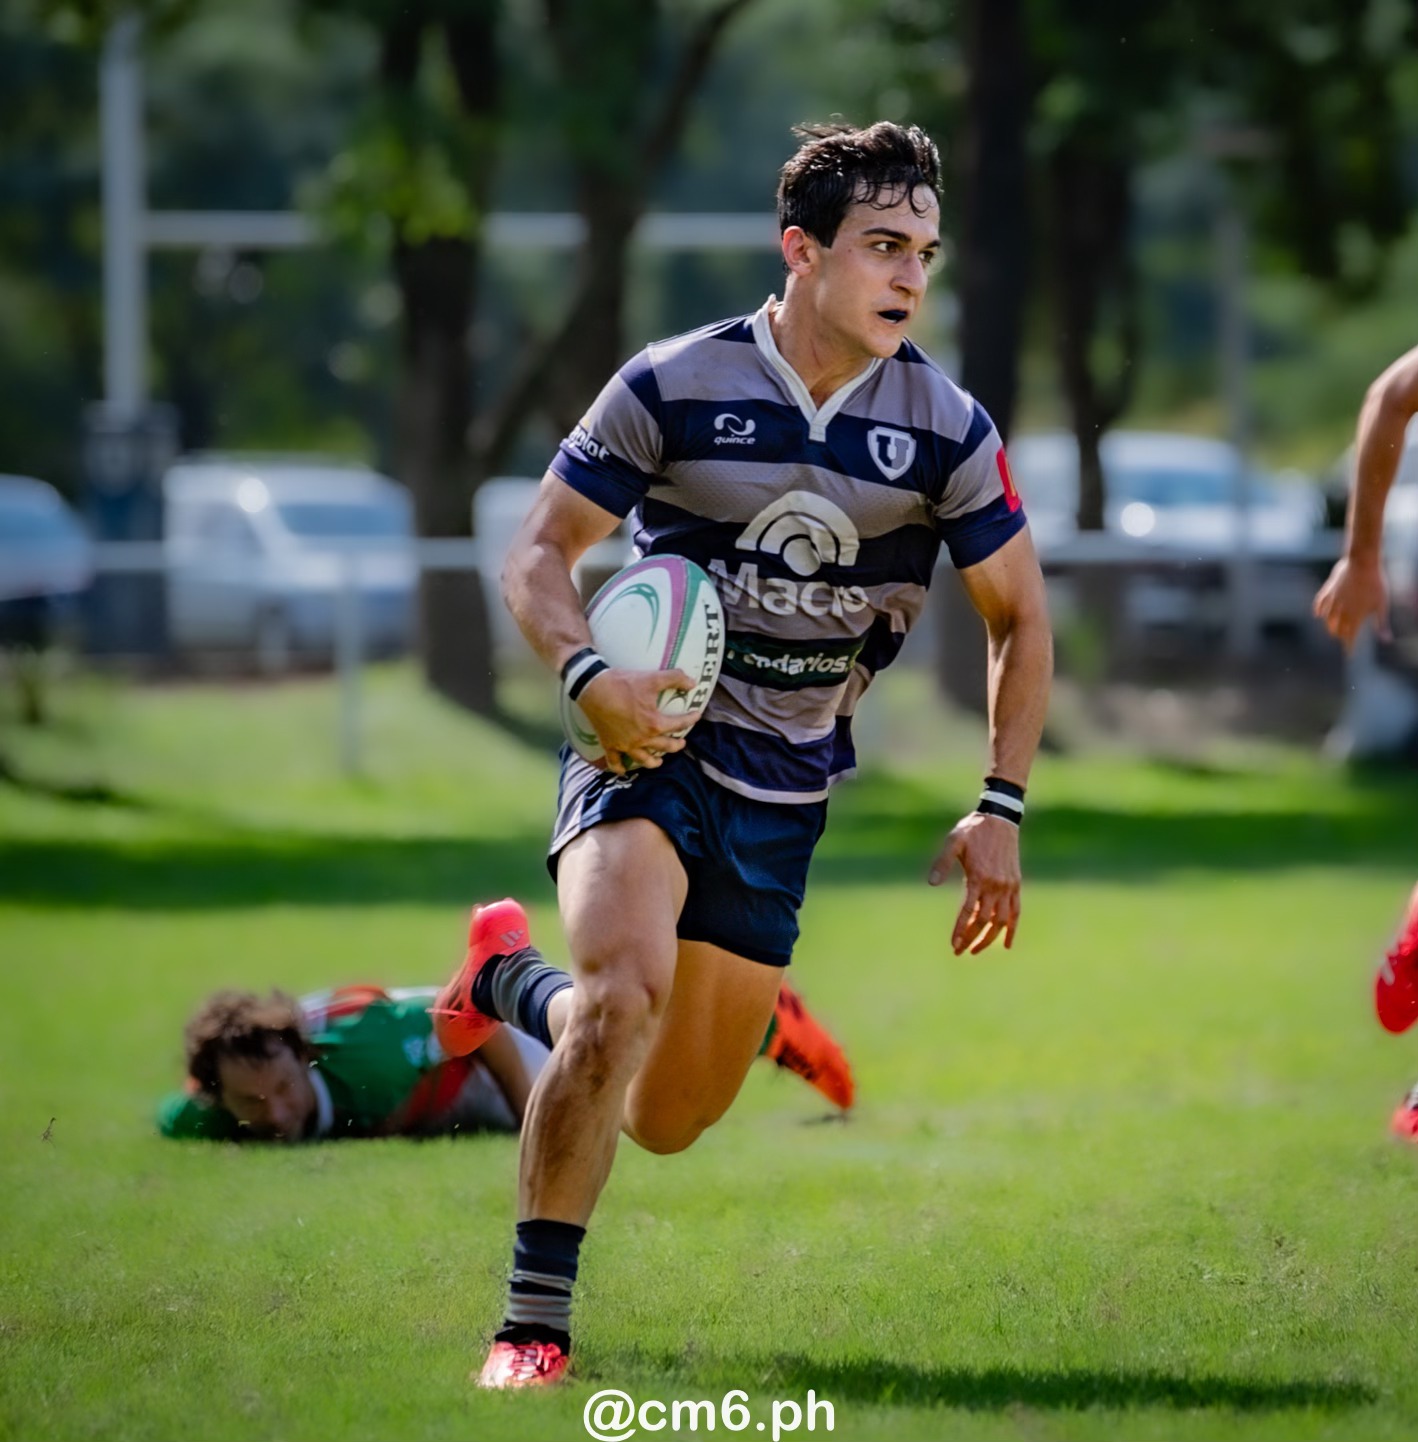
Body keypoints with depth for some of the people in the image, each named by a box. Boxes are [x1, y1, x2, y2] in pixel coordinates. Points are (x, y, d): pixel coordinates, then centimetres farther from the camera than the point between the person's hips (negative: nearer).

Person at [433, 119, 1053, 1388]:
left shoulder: (947, 428, -5)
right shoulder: (675, 387, -11)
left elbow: (1021, 619, 6)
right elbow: (540, 550, -4)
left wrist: (1001, 811, -2)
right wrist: (588, 675, -24)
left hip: (786, 790, 4)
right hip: (653, 745, -4)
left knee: (667, 1124, 9)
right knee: (626, 984, -32)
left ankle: (510, 979, 42)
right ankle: (534, 1325, -22)